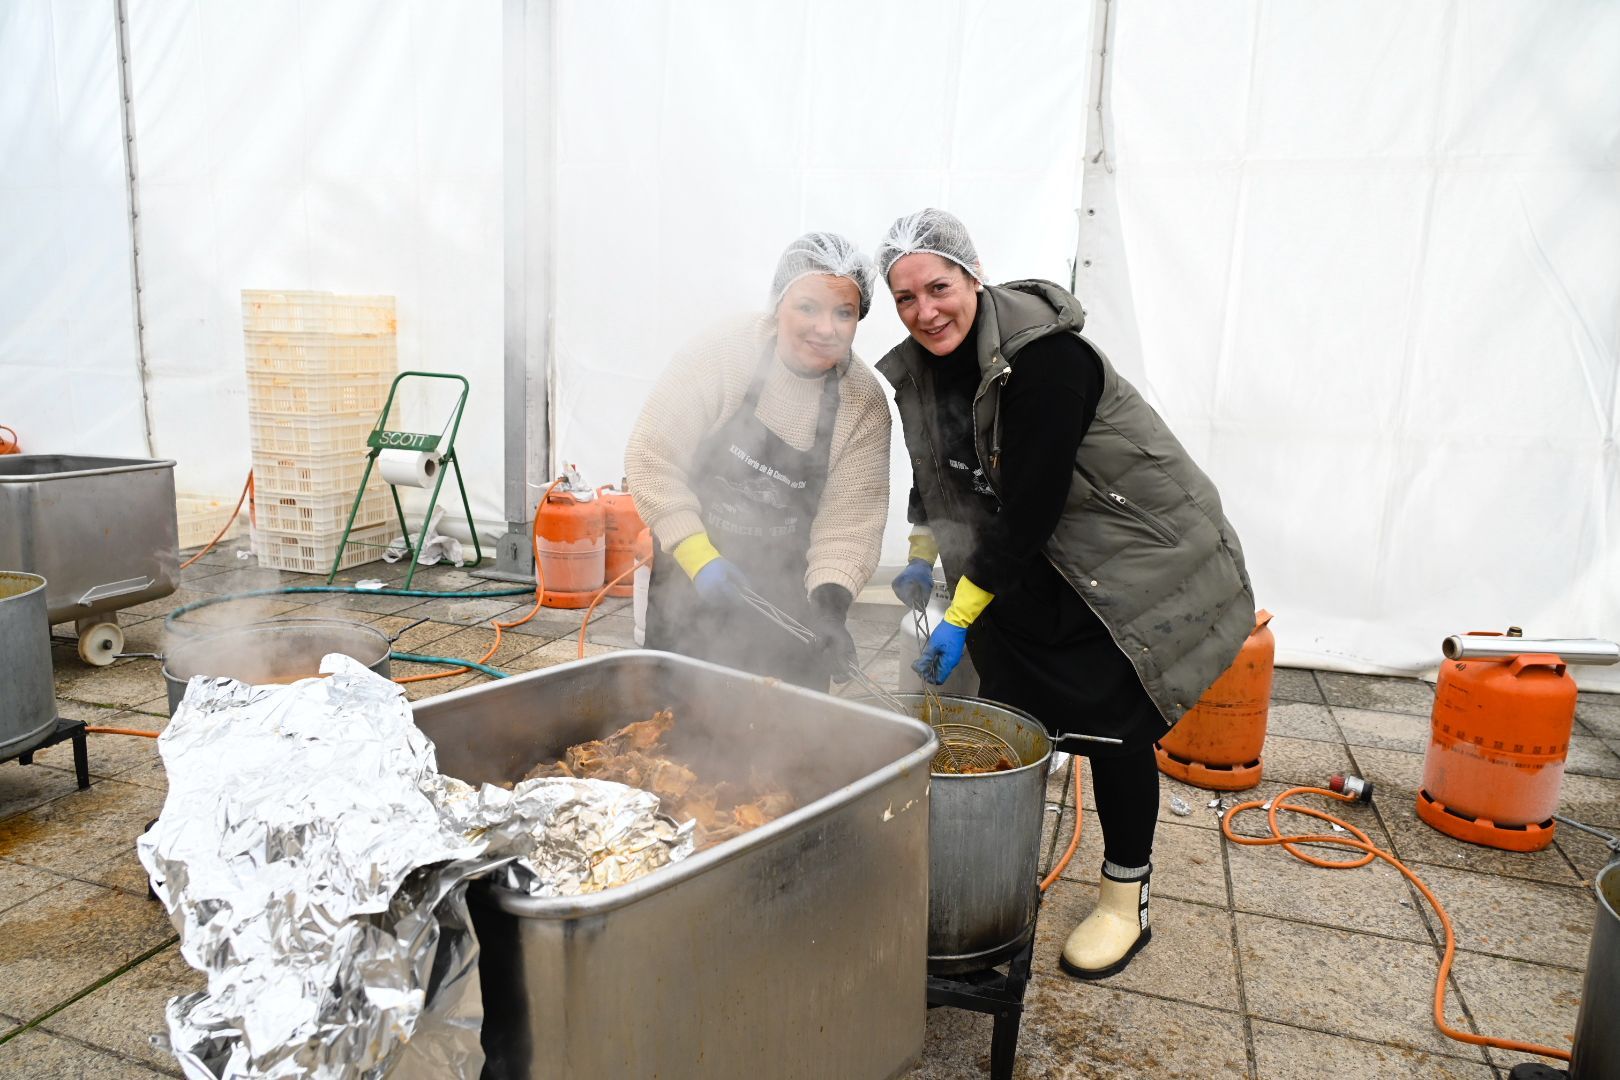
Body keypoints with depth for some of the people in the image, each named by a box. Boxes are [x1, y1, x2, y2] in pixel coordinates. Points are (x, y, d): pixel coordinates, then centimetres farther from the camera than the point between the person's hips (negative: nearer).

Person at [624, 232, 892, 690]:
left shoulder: (865, 404, -12)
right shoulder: (718, 356, -18)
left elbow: (849, 520, -12)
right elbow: (652, 459, -17)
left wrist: (829, 603, -27)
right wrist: (701, 559, -24)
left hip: (786, 595, 1)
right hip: (688, 577, -1)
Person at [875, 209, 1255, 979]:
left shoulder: (1046, 358, -29)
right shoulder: (919, 367, -4)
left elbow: (1030, 505, -29)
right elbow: (936, 472, 14)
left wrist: (961, 616, -25)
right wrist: (922, 557, 10)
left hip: (1135, 553, -7)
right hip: (1031, 558, 7)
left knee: (1116, 720, -6)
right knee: (1007, 712, 5)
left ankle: (1125, 898, 15)